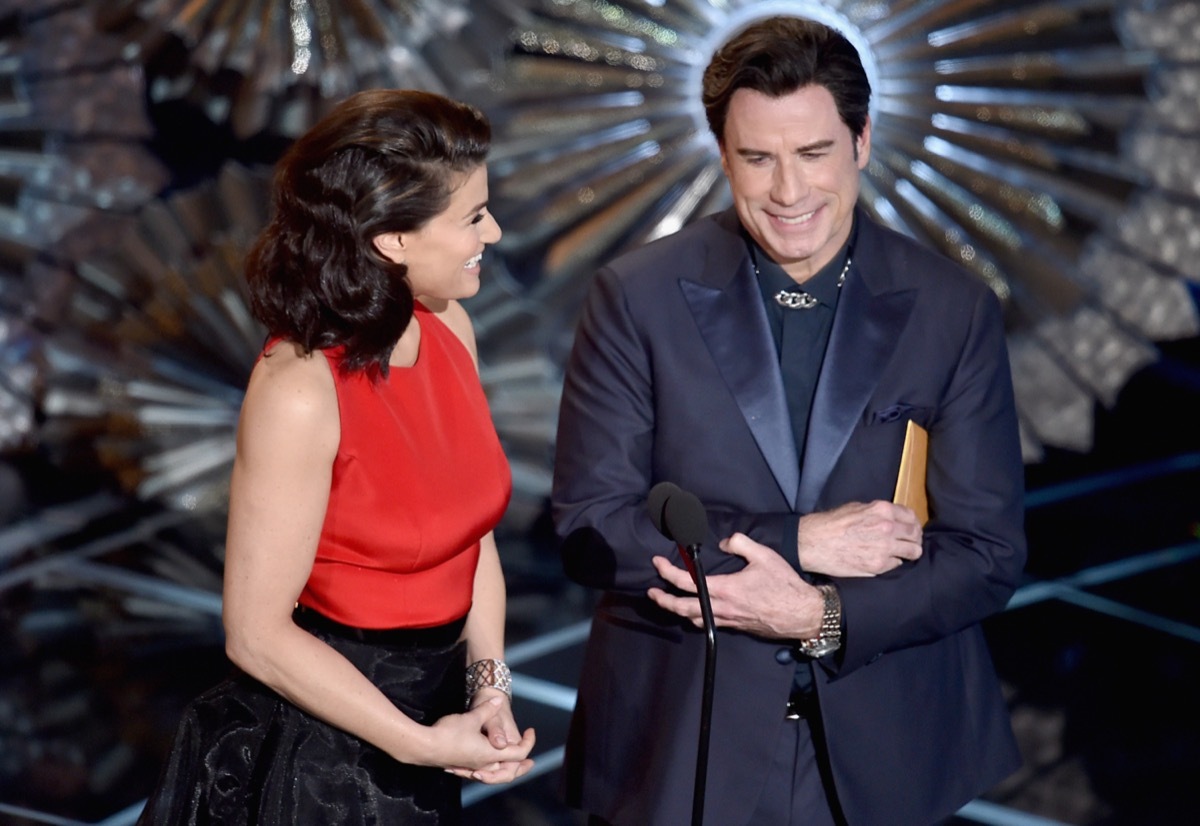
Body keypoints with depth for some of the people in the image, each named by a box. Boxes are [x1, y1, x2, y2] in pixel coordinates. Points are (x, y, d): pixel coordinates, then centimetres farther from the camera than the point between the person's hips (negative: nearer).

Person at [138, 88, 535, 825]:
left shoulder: (449, 327, -4)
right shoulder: (299, 390, -24)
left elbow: (473, 530, 6)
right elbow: (258, 632, -19)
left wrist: (491, 683, -6)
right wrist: (420, 745, -17)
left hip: (436, 701, 6)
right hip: (323, 750, -6)